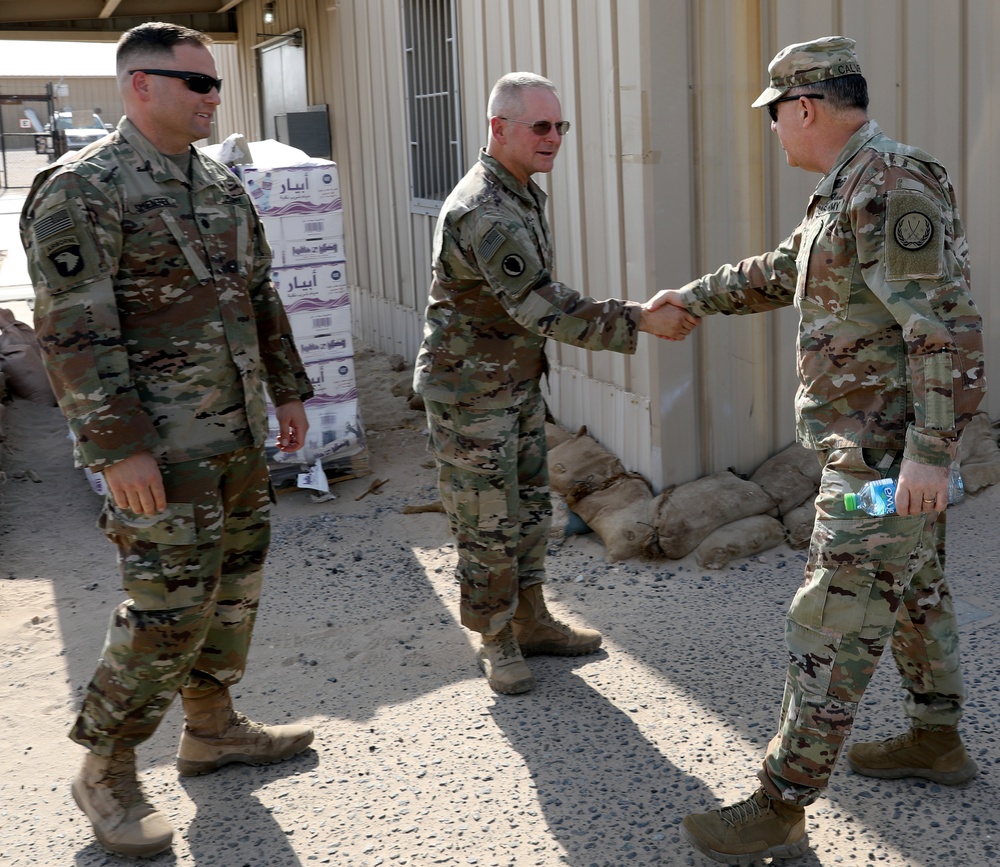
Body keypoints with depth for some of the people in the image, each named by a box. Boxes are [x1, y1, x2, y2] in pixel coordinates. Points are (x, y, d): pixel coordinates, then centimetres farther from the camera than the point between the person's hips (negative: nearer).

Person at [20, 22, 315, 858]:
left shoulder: (222, 184, 12)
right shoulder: (82, 189, -13)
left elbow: (260, 296, 19)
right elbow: (74, 330, -18)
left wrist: (288, 390, 18)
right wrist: (117, 448, -21)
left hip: (237, 430, 8)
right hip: (162, 443, -8)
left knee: (235, 580, 15)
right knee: (170, 601, -6)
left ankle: (212, 726, 33)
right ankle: (106, 770, 11)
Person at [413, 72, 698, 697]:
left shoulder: (525, 193, 6)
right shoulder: (483, 212, -27)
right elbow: (543, 308, -31)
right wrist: (640, 319, -30)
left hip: (520, 384, 9)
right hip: (470, 393, -9)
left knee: (530, 510, 16)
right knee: (488, 523, 2)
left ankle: (531, 623, 30)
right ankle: (497, 642, 18)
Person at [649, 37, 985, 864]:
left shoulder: (891, 191, -21)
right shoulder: (848, 194, 12)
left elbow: (947, 328, -25)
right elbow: (780, 273, 27)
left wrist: (929, 453, -28)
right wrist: (693, 297, 35)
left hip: (889, 449, -10)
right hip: (882, 440, 10)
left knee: (832, 624, -7)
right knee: (912, 588, 21)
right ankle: (938, 740, 38)